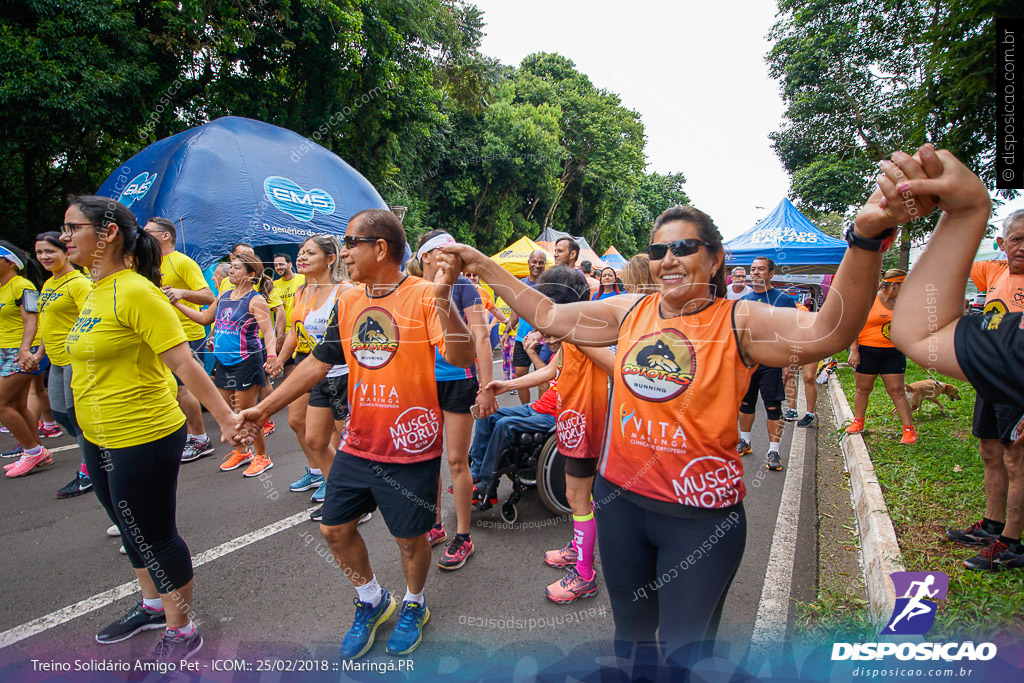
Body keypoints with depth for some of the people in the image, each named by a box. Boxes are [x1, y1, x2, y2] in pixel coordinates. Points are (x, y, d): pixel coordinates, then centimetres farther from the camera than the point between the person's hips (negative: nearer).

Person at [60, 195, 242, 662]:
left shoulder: (135, 292, -20)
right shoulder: (95, 291, 8)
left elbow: (184, 363, -24)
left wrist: (225, 418, -26)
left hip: (144, 439, -9)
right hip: (100, 439, 9)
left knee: (154, 536, 5)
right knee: (131, 529, 24)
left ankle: (181, 632, 25)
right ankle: (152, 606, 46)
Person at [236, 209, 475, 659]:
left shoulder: (424, 296, -14)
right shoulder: (347, 302, 5)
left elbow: (461, 358, -26)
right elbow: (318, 363, 12)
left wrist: (442, 297, -39)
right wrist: (263, 408, 12)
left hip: (410, 450, -6)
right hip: (357, 445, 6)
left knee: (409, 538, 11)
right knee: (335, 530, 15)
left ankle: (414, 604, 42)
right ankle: (372, 601, 41)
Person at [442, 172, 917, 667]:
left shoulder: (738, 321, -13)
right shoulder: (631, 311, -1)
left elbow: (825, 333, -30)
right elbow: (548, 317, 6)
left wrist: (866, 237, -45)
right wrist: (483, 266, 6)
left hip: (701, 514, -4)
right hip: (620, 498, 4)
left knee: (683, 650, 15)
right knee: (630, 632, 26)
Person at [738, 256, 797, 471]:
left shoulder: (784, 300, -3)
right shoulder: (743, 300, 9)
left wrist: (787, 365, -9)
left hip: (771, 363, -4)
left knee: (773, 407, -1)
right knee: (745, 403, 13)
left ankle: (773, 451, 8)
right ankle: (744, 442, 29)